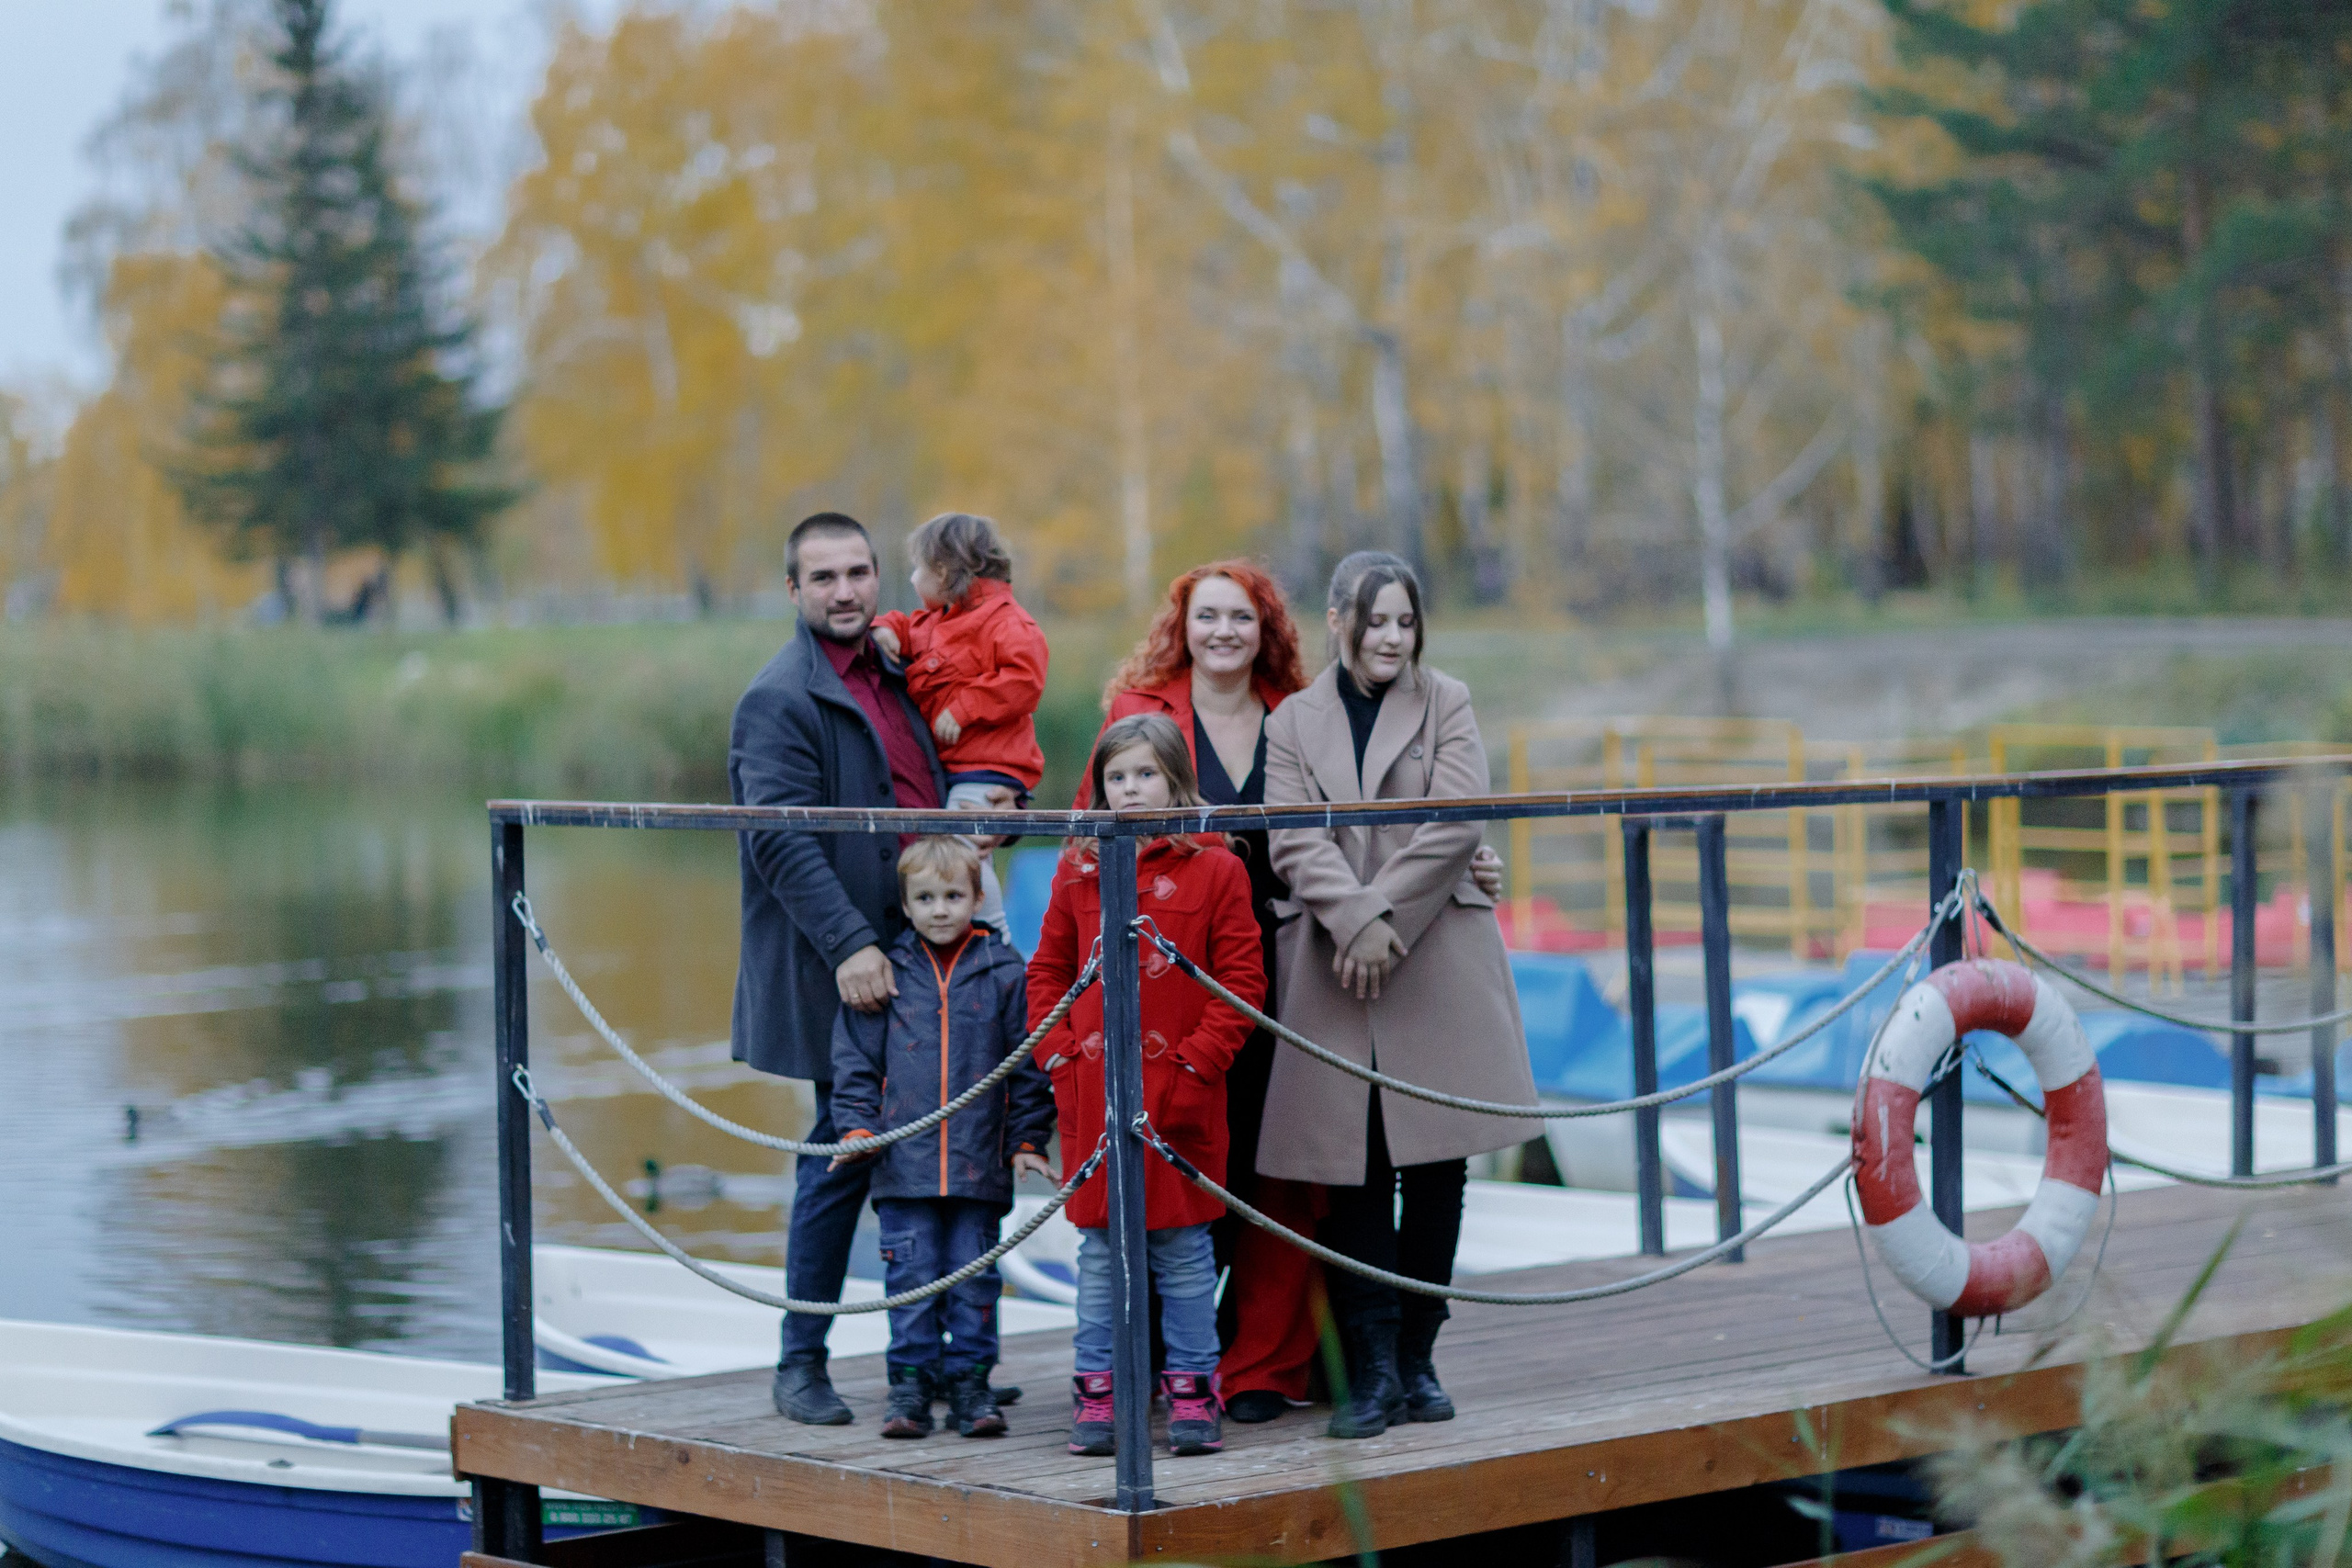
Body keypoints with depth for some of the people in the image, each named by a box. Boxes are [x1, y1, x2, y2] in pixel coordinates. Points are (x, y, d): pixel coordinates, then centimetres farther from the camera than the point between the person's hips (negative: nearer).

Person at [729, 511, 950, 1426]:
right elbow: (783, 842, -18)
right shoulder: (780, 699, -8)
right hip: (840, 974, -7)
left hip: (921, 957, 7)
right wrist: (850, 946, -26)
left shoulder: (896, 680, 17)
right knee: (843, 1158, -4)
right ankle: (801, 1365, 7)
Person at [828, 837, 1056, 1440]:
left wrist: (1029, 1141, 2)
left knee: (974, 1275, 4)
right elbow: (855, 1058, 8)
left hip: (981, 1163, 0)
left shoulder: (1004, 972, 2)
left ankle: (969, 1380, 13)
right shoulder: (887, 974, 4)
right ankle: (910, 1381, 10)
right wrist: (858, 1126, -2)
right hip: (904, 1162, 0)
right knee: (911, 1275, 2)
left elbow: (1029, 1063, 6)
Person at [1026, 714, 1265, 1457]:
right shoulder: (1079, 869, 8)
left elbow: (1241, 983, -3)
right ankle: (1097, 1390, 11)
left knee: (1183, 1248, 3)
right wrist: (1059, 1055, 1)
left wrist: (1195, 1063, -10)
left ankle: (1192, 1391, 10)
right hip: (1093, 1088, 2)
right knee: (1100, 1248, 6)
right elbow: (1047, 970, 13)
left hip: (1180, 1091, -2)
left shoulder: (1214, 869, -1)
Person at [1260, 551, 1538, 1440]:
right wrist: (1355, 922, -18)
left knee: (1436, 1168, 2)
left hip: (1439, 960, 0)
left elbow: (1455, 824, -5)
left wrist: (1386, 918, -12)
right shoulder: (1292, 722, 10)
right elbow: (1296, 840, -3)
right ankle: (1372, 1367, 0)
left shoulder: (1447, 704, 8)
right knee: (1355, 1173, -4)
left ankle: (1417, 1359, 12)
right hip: (1332, 969, 0)